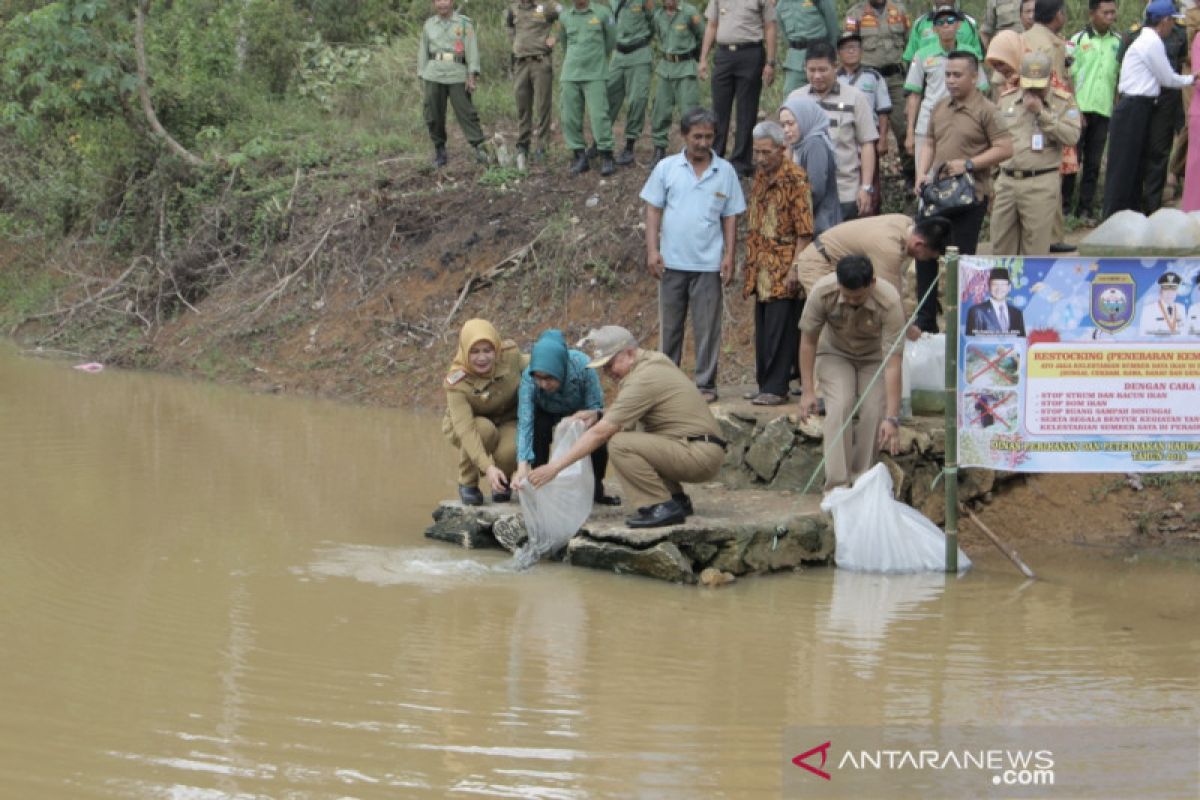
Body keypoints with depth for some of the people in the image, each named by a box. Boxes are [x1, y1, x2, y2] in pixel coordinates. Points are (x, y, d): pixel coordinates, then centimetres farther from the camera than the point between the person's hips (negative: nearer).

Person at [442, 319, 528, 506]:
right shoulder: (457, 382, -30)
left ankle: (502, 483, 7)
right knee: (485, 428, -37)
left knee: (509, 452, -32)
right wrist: (488, 467, -51)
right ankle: (467, 483, -10)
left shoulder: (510, 355, -23)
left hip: (507, 421, 2)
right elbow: (465, 429, -38)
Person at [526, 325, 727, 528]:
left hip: (700, 456, -10)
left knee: (620, 444, -20)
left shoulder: (643, 380, -17)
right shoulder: (654, 359, 12)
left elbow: (599, 433, -18)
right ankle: (677, 499, 15)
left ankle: (661, 507, -14)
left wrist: (555, 466, -15)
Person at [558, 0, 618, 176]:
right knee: (569, 118, 0)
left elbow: (611, 40, 11)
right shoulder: (564, 17, 8)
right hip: (570, 75, 3)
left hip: (595, 76, -3)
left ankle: (606, 158, -2)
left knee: (599, 115, -10)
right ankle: (580, 157, 10)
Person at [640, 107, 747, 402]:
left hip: (709, 264, -1)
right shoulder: (667, 168, 3)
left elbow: (730, 217, 6)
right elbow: (653, 210, 5)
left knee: (707, 327, 1)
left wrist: (729, 256, -1)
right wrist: (652, 250, -4)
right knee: (670, 325, 9)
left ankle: (705, 384, 9)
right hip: (672, 261, 1)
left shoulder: (725, 171, 3)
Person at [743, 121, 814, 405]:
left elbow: (804, 231, -15)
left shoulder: (795, 179, -13)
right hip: (763, 269, 8)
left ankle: (776, 387, -3)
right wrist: (751, 263, 17)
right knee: (763, 328, 11)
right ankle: (765, 383, 17)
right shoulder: (761, 175, 12)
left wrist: (795, 270, -19)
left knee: (780, 329, -6)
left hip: (783, 271, -8)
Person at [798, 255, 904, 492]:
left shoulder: (889, 302, -36)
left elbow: (892, 364, -35)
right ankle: (837, 486, -22)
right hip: (834, 353, 0)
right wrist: (807, 391, -16)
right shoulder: (822, 292, -31)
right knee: (840, 407, -23)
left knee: (873, 414, -19)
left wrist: (892, 418, -38)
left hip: (874, 358, 0)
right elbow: (808, 340, -15)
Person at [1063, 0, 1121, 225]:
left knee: (1093, 163, 5)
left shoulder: (1118, 42, 8)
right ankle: (1065, 205, 8)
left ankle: (1086, 208, 10)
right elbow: (1069, 76, -3)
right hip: (1080, 109, -3)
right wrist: (1074, 109, -10)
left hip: (1104, 111, 3)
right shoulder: (1078, 40, -2)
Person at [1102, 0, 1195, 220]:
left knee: (1136, 168, 13)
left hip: (1136, 109, 10)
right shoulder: (1153, 43, -15)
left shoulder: (1145, 40, 16)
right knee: (1123, 169, -6)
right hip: (1133, 111, -10)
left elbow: (1163, 77, 17)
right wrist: (1192, 79, 8)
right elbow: (1168, 79, -8)